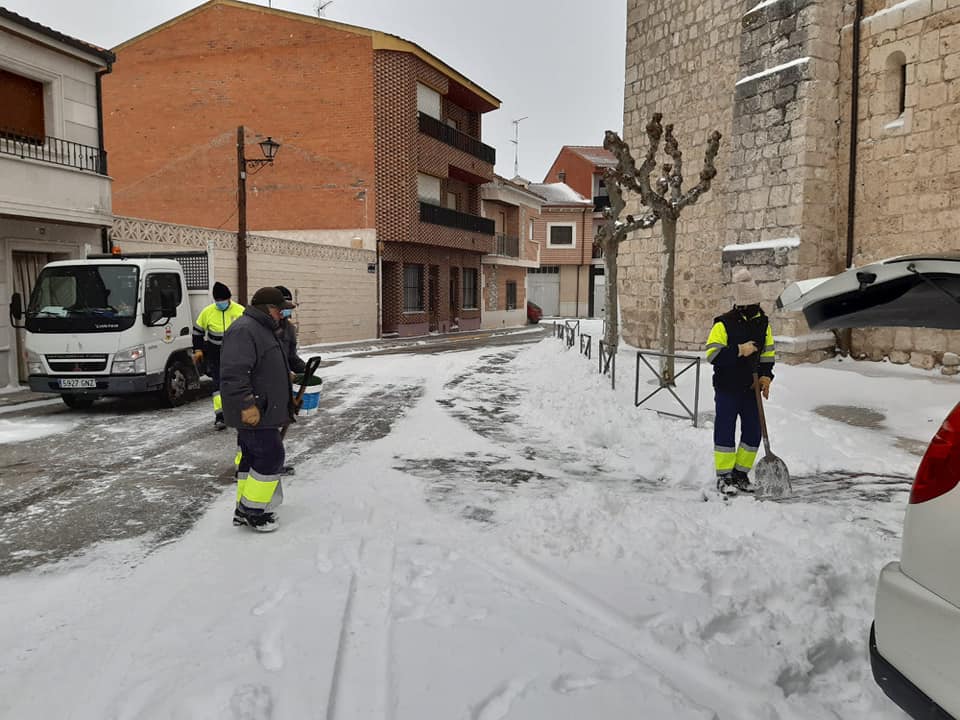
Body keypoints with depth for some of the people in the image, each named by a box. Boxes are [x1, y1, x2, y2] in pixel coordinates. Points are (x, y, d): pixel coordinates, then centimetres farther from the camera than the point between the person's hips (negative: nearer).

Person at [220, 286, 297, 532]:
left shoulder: (263, 329, 18)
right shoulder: (244, 330, -18)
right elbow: (234, 373, -27)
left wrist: (287, 398, 29)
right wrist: (247, 405, -28)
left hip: (262, 410, 11)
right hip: (253, 413, -11)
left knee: (251, 457, 15)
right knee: (270, 456, -7)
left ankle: (244, 511, 25)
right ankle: (251, 510, 5)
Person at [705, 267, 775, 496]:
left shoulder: (763, 323, 7)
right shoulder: (724, 323, -11)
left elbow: (768, 353, 16)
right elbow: (713, 355, -17)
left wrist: (766, 375, 1)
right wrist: (739, 351, -25)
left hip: (751, 389, 5)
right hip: (727, 388, -5)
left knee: (753, 432, 8)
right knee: (725, 431, 0)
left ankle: (741, 473, 23)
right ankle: (724, 477, 10)